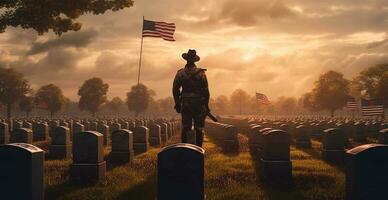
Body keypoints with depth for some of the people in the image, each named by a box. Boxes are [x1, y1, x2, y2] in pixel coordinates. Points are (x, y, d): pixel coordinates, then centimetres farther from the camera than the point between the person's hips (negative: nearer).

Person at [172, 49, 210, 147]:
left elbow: (175, 89, 1)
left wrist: (177, 103, 11)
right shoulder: (201, 73, -6)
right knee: (199, 129, 4)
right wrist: (206, 105, 1)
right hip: (199, 104, -2)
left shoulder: (180, 73, 0)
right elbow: (205, 90, -6)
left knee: (185, 128, 10)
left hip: (185, 104, 2)